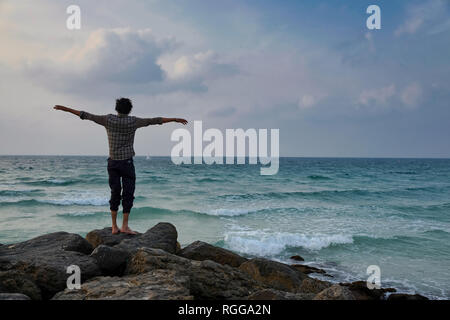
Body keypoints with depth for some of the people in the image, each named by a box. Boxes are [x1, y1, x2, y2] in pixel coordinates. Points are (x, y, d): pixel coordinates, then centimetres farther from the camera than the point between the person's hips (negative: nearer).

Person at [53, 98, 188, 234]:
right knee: (128, 193, 2)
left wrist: (65, 109, 9)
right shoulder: (133, 121, -6)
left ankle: (114, 226, 8)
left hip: (112, 162, 3)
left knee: (115, 193, 8)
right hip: (127, 162, -3)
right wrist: (175, 119, 9)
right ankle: (125, 226, -2)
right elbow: (154, 120, 0)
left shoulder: (109, 119, -2)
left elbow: (87, 115, 1)